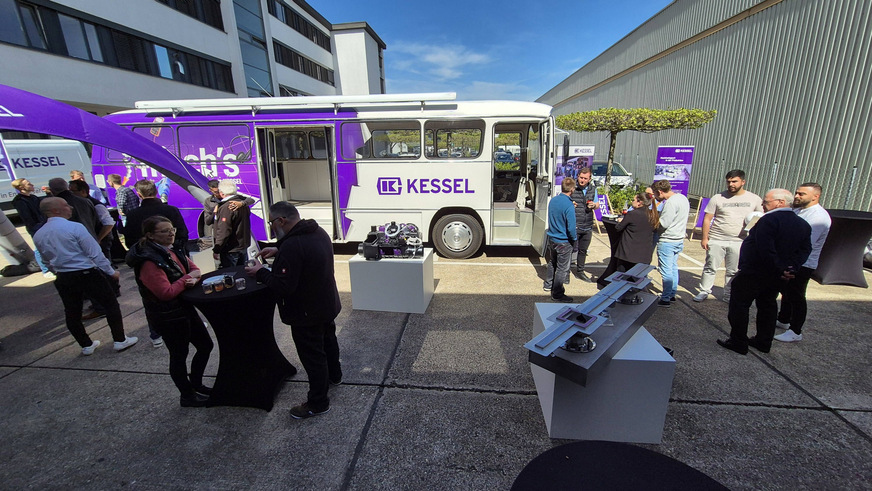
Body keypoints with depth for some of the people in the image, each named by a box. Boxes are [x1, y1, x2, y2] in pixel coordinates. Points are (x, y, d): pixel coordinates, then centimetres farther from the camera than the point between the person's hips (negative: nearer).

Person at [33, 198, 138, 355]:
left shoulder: (37, 236, 4)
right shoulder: (75, 227, -16)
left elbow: (47, 261, 16)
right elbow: (95, 253, -16)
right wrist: (111, 271, -7)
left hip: (63, 279, 7)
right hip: (87, 274, -6)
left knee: (72, 313, 15)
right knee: (111, 304, 6)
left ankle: (86, 345, 28)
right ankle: (120, 340, 10)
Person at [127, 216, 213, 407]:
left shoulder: (171, 250, 2)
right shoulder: (149, 261, -23)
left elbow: (192, 267, 9)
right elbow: (166, 293, -27)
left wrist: (193, 279, -12)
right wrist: (187, 278, -16)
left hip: (185, 308, 8)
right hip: (168, 317, -8)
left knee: (206, 345, 16)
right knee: (179, 355, 9)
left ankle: (196, 384, 37)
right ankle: (187, 396, 30)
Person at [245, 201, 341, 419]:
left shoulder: (292, 245, -31)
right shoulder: (318, 232, -2)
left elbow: (283, 286, -29)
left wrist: (260, 272, -14)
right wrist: (279, 252, 9)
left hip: (306, 314, -9)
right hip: (327, 304, 10)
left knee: (312, 356, 6)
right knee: (328, 340, 28)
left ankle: (318, 403, 23)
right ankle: (334, 375, 52)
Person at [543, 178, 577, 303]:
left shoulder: (553, 200, -2)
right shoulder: (569, 205, -25)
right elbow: (571, 228, -25)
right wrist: (574, 238, -7)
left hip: (551, 239, 8)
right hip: (564, 242, -7)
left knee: (552, 263, 25)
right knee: (562, 268, 7)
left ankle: (548, 285, 41)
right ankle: (557, 294, 18)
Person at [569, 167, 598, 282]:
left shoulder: (593, 189, 8)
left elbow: (597, 204, 18)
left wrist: (594, 205, -6)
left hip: (587, 227, 5)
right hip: (574, 226, -5)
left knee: (583, 250, 17)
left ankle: (580, 272, 32)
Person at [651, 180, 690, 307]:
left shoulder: (671, 202, -21)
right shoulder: (683, 198, 10)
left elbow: (663, 224, -23)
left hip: (667, 241, -10)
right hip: (679, 239, 10)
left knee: (666, 271, -3)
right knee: (673, 268, 18)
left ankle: (665, 299, 3)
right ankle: (672, 294, 27)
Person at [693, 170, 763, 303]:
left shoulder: (754, 199, 3)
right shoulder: (718, 198, -2)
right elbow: (707, 219, -1)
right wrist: (704, 238, -6)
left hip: (739, 242, 2)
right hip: (716, 240, -1)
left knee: (733, 271, 9)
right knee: (710, 268, 4)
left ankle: (728, 295, 21)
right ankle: (704, 291, 16)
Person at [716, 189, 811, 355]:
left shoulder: (768, 220, -20)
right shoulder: (803, 224, 9)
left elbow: (766, 250, -27)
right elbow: (805, 249, 6)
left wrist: (780, 269, -16)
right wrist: (791, 268, -4)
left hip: (753, 273, -9)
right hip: (776, 278, 9)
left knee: (739, 305, 2)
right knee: (768, 306, 20)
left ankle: (738, 342, 7)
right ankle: (764, 342, 30)